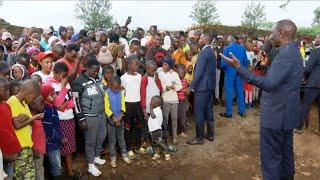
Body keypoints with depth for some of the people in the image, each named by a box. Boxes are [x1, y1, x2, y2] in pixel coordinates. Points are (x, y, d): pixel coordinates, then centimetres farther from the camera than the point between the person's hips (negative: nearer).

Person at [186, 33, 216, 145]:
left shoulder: (203, 52, -15)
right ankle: (210, 135, 26)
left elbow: (199, 72, -22)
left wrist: (190, 87, -19)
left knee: (199, 113, -1)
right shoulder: (211, 52, 14)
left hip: (202, 86, -9)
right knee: (209, 111, 16)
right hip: (210, 85, 10)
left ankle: (199, 138, 7)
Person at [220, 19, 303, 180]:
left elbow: (269, 84, -32)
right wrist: (268, 65, 12)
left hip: (276, 114, -10)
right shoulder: (293, 52, 11)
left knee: (271, 157, 2)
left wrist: (239, 67, -34)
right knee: (285, 154, 21)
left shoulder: (285, 54, -22)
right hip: (287, 113, 10)